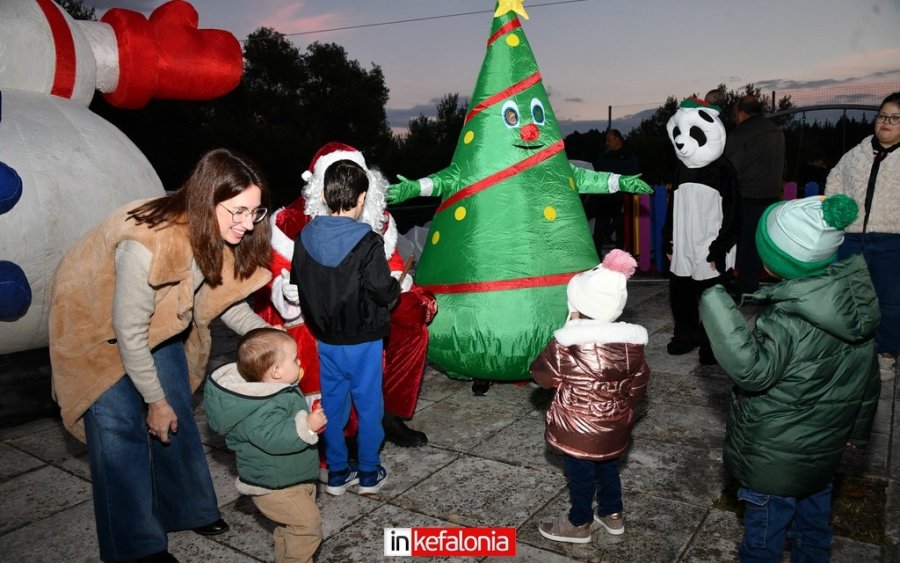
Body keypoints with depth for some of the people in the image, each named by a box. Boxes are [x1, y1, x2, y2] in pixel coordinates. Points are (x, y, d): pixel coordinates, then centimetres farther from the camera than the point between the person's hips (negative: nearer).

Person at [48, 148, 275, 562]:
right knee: (122, 428, -5)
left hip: (161, 322, 7)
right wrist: (154, 399, -18)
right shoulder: (147, 244, -40)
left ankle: (187, 509, 30)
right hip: (98, 324, -6)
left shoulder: (218, 235, -20)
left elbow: (221, 294, -6)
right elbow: (130, 333, -30)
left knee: (177, 415, 11)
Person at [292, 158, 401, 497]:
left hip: (325, 341, 5)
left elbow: (297, 286, 6)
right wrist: (397, 284, 2)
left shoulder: (305, 237, -4)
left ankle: (337, 474, 27)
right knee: (368, 405, 11)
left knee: (332, 405, 16)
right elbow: (385, 293, -18)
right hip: (363, 341, -4)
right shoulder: (367, 243, -21)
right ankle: (369, 475, 24)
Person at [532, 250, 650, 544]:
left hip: (578, 429, -5)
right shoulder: (632, 342, -8)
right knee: (608, 467, 26)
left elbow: (542, 375, -9)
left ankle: (579, 524, 33)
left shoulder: (567, 344, -24)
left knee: (580, 474, 13)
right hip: (615, 427, 5)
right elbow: (639, 383, 4)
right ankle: (613, 515, 44)